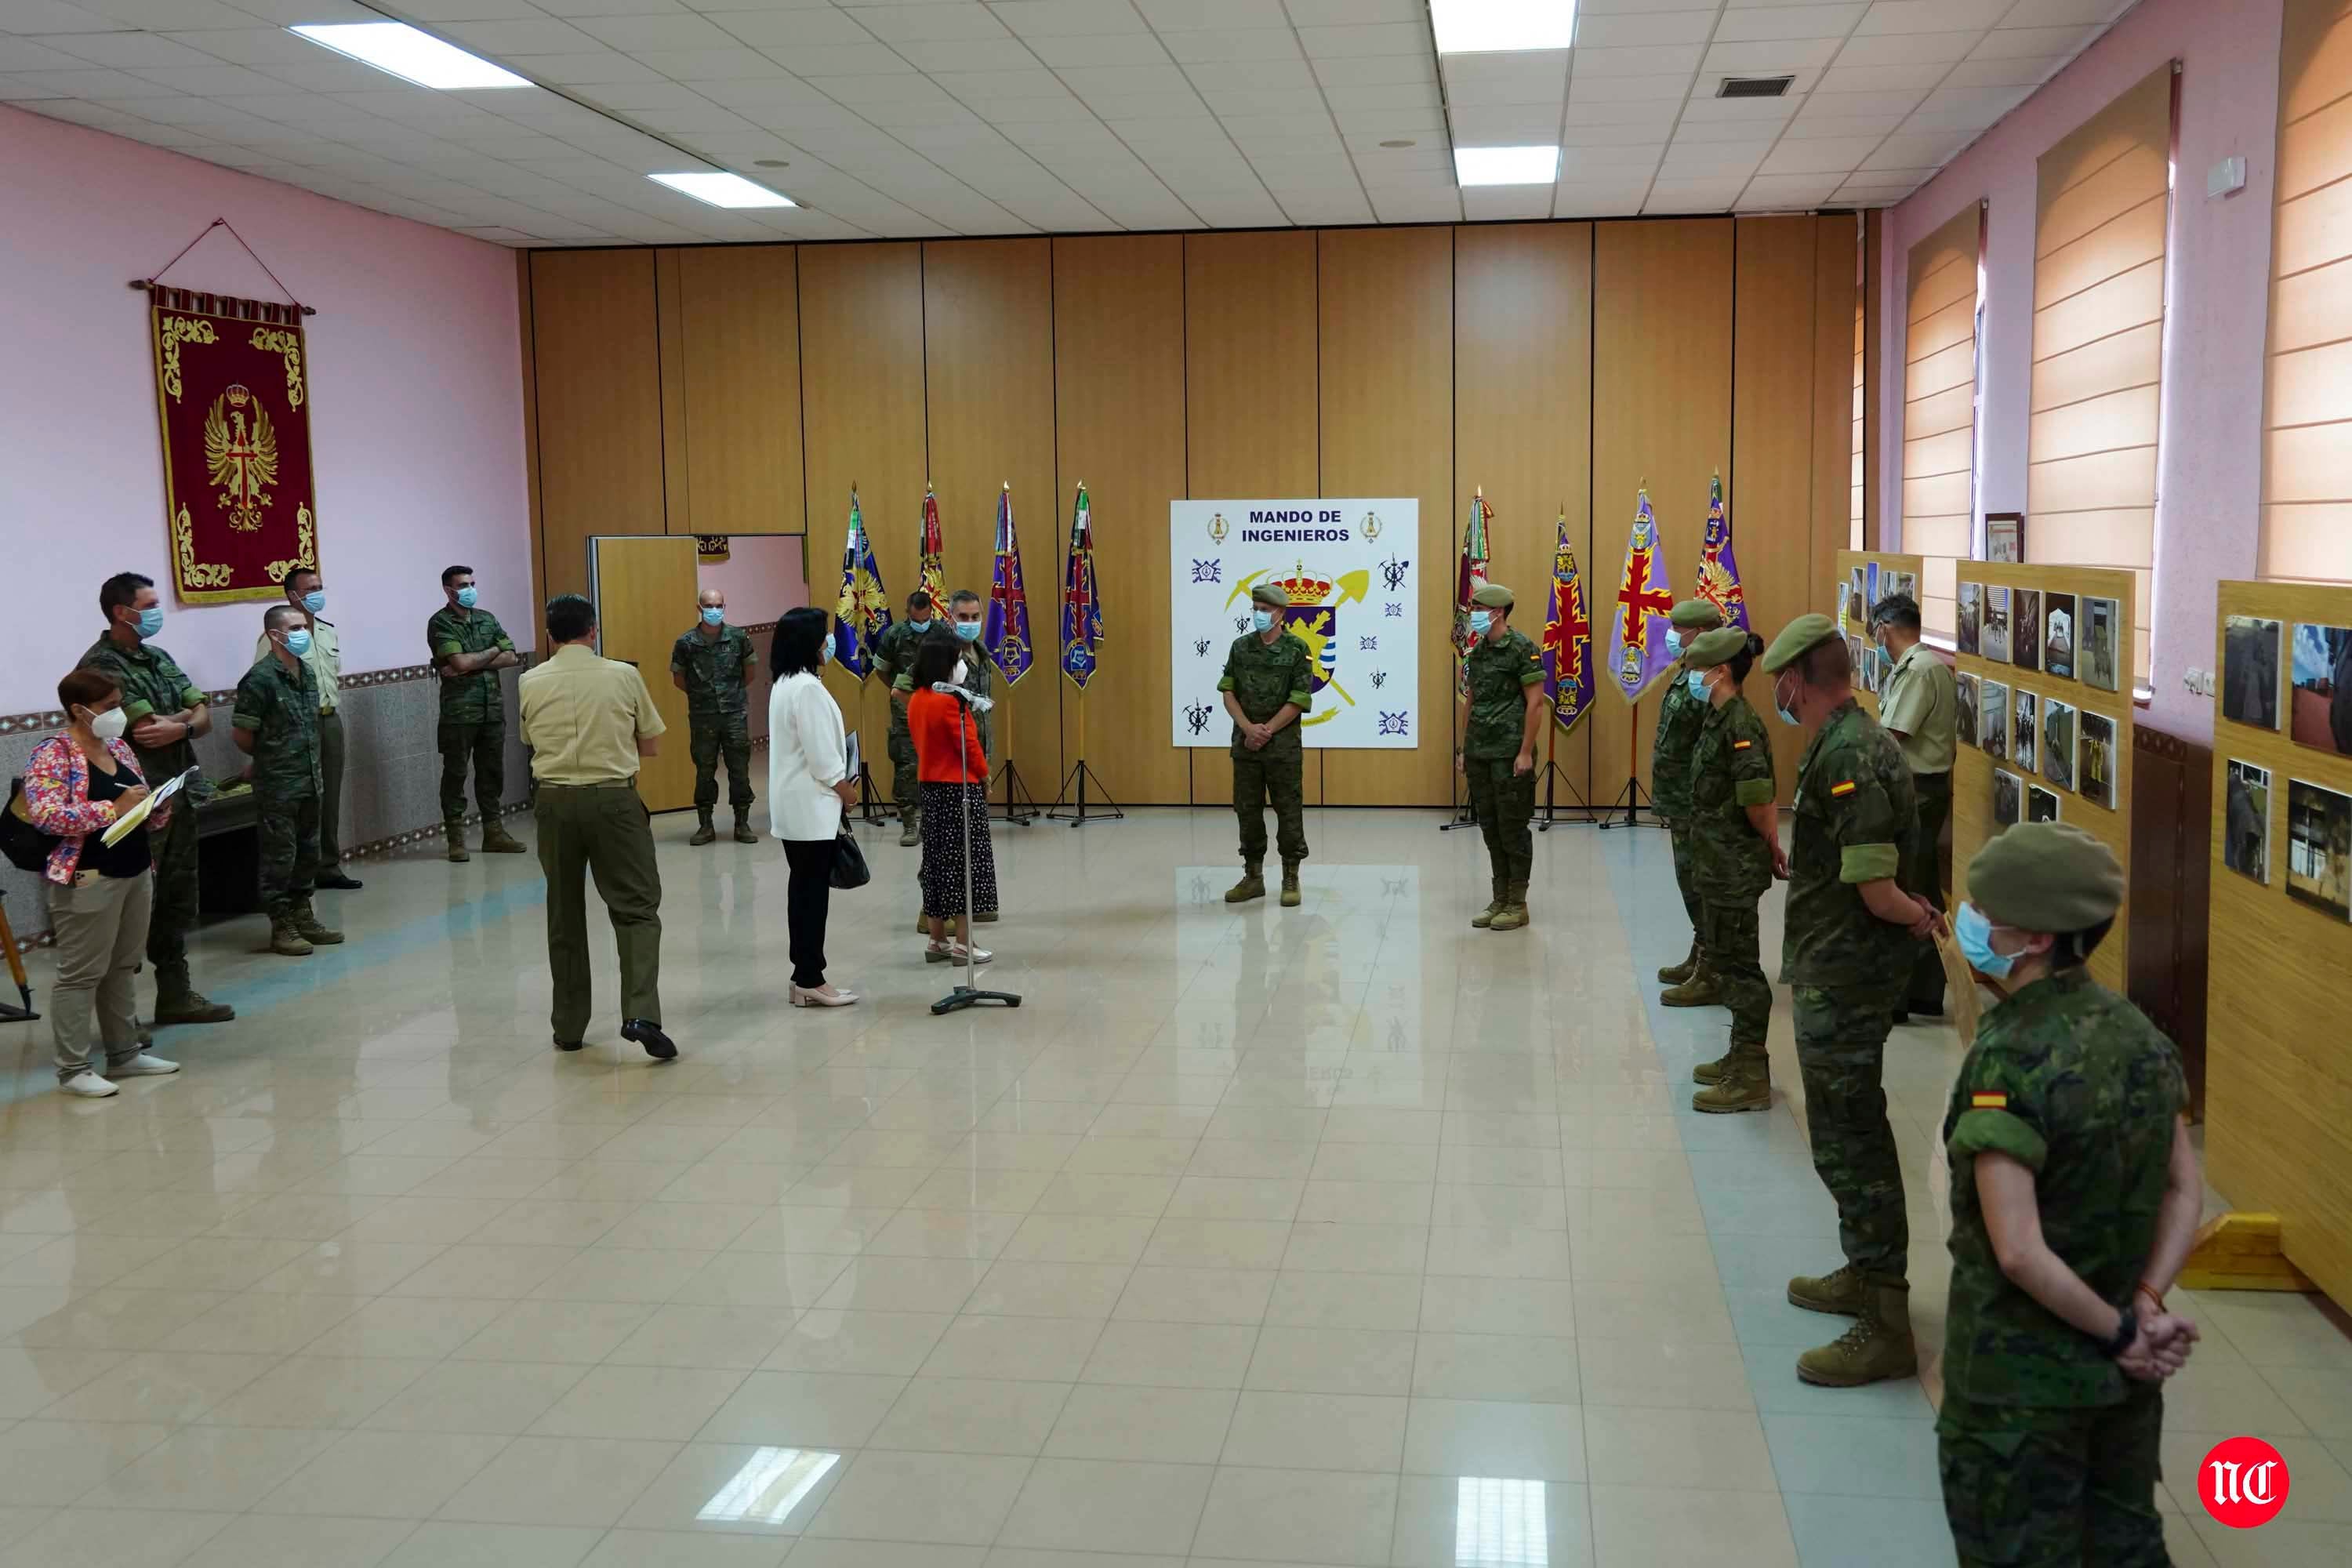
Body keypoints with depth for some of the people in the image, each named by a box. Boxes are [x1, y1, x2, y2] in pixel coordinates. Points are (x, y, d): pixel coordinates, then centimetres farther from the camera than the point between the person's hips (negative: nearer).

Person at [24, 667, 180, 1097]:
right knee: (81, 974, -2)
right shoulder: (53, 755, -10)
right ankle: (73, 1069, 4)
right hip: (89, 880, -8)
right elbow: (44, 814, -24)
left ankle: (125, 1053, 24)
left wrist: (159, 808, -3)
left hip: (136, 873, 8)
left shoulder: (119, 749, 13)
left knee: (122, 968, 15)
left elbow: (145, 812, 20)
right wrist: (113, 809, -25)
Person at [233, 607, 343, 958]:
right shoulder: (261, 679, -15)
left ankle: (303, 916, 25)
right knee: (279, 856, 0)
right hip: (277, 786, -7)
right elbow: (241, 734, -11)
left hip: (309, 782, 7)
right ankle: (282, 927, 7)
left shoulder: (307, 674, 9)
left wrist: (311, 765, 11)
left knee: (307, 852, 14)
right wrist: (267, 759, 4)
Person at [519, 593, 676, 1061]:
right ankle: (640, 1014, -16)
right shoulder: (624, 676, -1)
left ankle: (569, 1028, 18)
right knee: (636, 909, 1)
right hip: (613, 798, -2)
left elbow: (530, 743, 16)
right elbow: (650, 745, 6)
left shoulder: (530, 684, 3)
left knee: (565, 916, 13)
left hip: (556, 802, 2)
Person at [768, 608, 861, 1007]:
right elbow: (819, 750, -19)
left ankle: (805, 976, 16)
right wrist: (844, 787, -5)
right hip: (810, 806, -10)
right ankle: (810, 980, -2)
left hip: (794, 805, 10)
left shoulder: (785, 685, 14)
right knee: (813, 891, -5)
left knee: (804, 888, 12)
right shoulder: (807, 688, -18)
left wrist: (839, 784, 14)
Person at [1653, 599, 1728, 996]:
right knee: (1692, 884, 19)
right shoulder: (1689, 673, 12)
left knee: (1700, 887, -4)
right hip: (1683, 803, 10)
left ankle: (1711, 977, 3)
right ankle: (1699, 959, 31)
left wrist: (1695, 805, -23)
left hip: (1696, 806, -10)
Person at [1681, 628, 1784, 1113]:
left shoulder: (1739, 724, -20)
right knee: (1725, 961, 18)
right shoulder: (1720, 719, 9)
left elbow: (1758, 800, -23)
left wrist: (1771, 848, -7)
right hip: (1718, 864, 10)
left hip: (1735, 868, -10)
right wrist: (1771, 846, 10)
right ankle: (1742, 1059, 31)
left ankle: (1751, 1079, 5)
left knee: (1738, 966, -2)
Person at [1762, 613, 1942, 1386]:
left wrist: (1918, 918, -7)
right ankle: (1866, 1275, 37)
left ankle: (1885, 1326, 5)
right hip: (1842, 970, 10)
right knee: (1852, 1131, 22)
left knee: (1849, 1141, -3)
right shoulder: (1859, 738, 10)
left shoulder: (1846, 756, -23)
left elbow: (1877, 890, -25)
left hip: (1843, 975, -10)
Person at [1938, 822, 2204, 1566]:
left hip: (2018, 1379, -7)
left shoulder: (2009, 1062, -25)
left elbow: (2019, 1253, -27)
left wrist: (2121, 1331, -14)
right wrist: (2146, 1306, -3)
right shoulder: (2137, 1031, -2)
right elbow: (2187, 1190, 4)